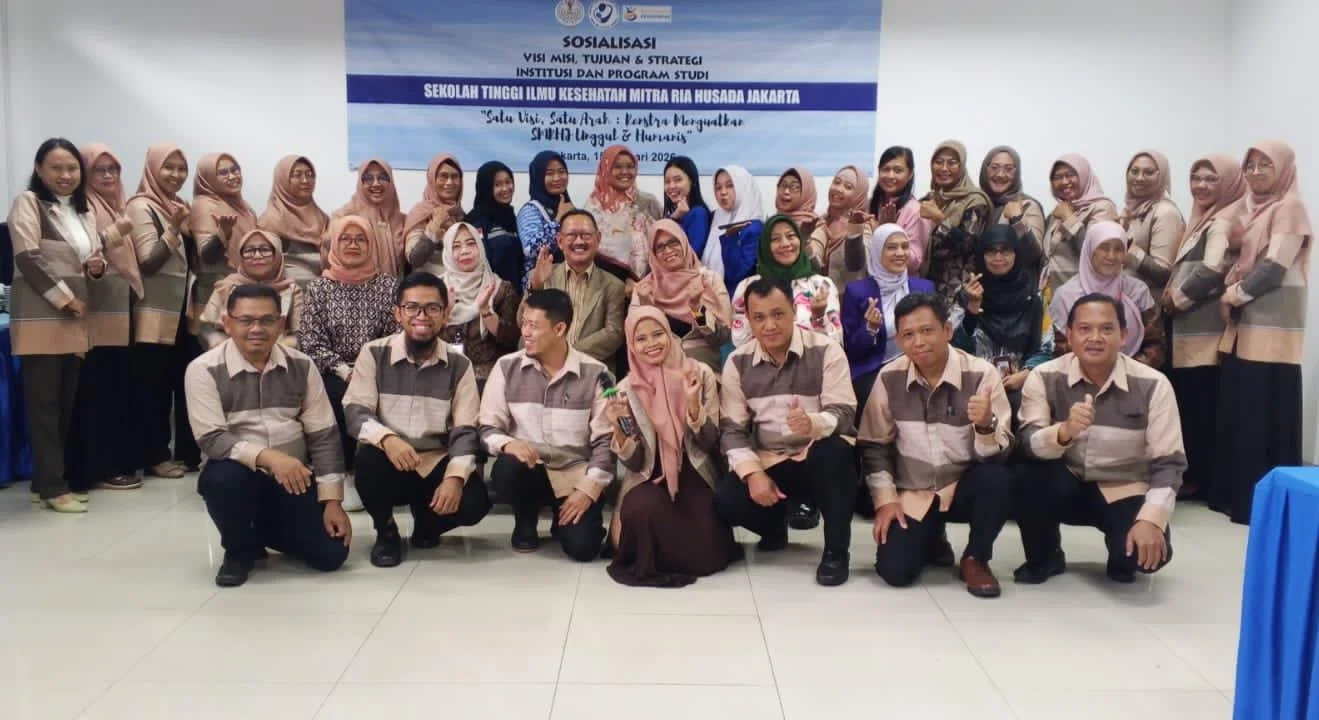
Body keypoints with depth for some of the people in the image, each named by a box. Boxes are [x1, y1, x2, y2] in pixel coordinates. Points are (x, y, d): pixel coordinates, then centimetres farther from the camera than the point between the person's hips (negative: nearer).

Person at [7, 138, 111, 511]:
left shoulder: (84, 210, 17)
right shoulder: (28, 202, -3)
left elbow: (94, 258, 22)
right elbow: (28, 259, -12)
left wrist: (98, 266, -1)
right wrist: (64, 298, -13)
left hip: (74, 319, 7)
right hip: (40, 315, -7)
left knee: (66, 400, 7)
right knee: (44, 401, -5)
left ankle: (47, 480, 15)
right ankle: (52, 486, -3)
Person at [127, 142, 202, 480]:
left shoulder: (180, 206, 16)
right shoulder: (141, 207, -6)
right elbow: (148, 261, -15)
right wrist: (174, 228, -25)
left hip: (185, 313, 7)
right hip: (155, 316, -7)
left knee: (189, 383, 8)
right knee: (156, 387, -2)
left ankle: (189, 452, 15)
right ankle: (156, 457, 4)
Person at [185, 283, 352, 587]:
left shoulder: (301, 366, -1)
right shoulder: (204, 370, -10)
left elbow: (323, 436, -1)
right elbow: (211, 439, -19)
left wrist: (332, 501, -6)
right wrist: (267, 457, -34)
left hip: (294, 479, 2)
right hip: (238, 475, -2)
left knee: (331, 554, -12)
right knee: (224, 477, -37)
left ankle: (268, 529, 22)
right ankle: (240, 549, -3)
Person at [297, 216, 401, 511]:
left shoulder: (388, 285, 9)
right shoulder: (318, 287, 8)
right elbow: (311, 342, 0)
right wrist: (345, 371, -14)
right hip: (334, 374, 0)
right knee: (346, 397, -33)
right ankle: (343, 474, -18)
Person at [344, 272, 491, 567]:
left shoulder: (459, 365, -1)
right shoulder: (374, 354, -4)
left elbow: (465, 429, -6)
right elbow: (355, 411, -12)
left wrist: (455, 477, -24)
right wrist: (386, 438, -35)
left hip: (437, 463, 1)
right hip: (388, 462, -1)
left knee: (474, 502, -25)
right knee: (369, 458, -35)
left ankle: (425, 521, 13)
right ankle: (385, 531, -2)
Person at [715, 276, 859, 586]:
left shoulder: (826, 351, -11)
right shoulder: (738, 362, -2)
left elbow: (844, 414, -20)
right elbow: (731, 429, -3)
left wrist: (813, 423, -43)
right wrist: (753, 473, -19)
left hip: (819, 458, -2)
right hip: (767, 462, 3)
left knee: (836, 451, -38)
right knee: (728, 502, -25)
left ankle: (836, 550, -16)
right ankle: (776, 525, 14)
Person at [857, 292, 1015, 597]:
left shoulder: (981, 374, -15)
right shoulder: (889, 378, -8)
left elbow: (999, 452, -17)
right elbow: (874, 444, 3)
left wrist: (986, 424, -39)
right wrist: (884, 498, -5)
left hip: (963, 488, -1)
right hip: (912, 494, 1)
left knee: (997, 477, -34)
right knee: (894, 570, -16)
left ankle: (975, 559, -7)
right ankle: (931, 537, 21)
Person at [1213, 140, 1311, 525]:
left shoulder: (1290, 207, -6)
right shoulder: (1249, 208, 17)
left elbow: (1274, 268, -14)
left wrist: (1233, 296, -6)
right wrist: (1227, 299, 1)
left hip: (1272, 326, -8)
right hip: (1243, 323, 8)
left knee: (1264, 416, -6)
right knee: (1236, 411, 9)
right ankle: (1235, 493, 17)